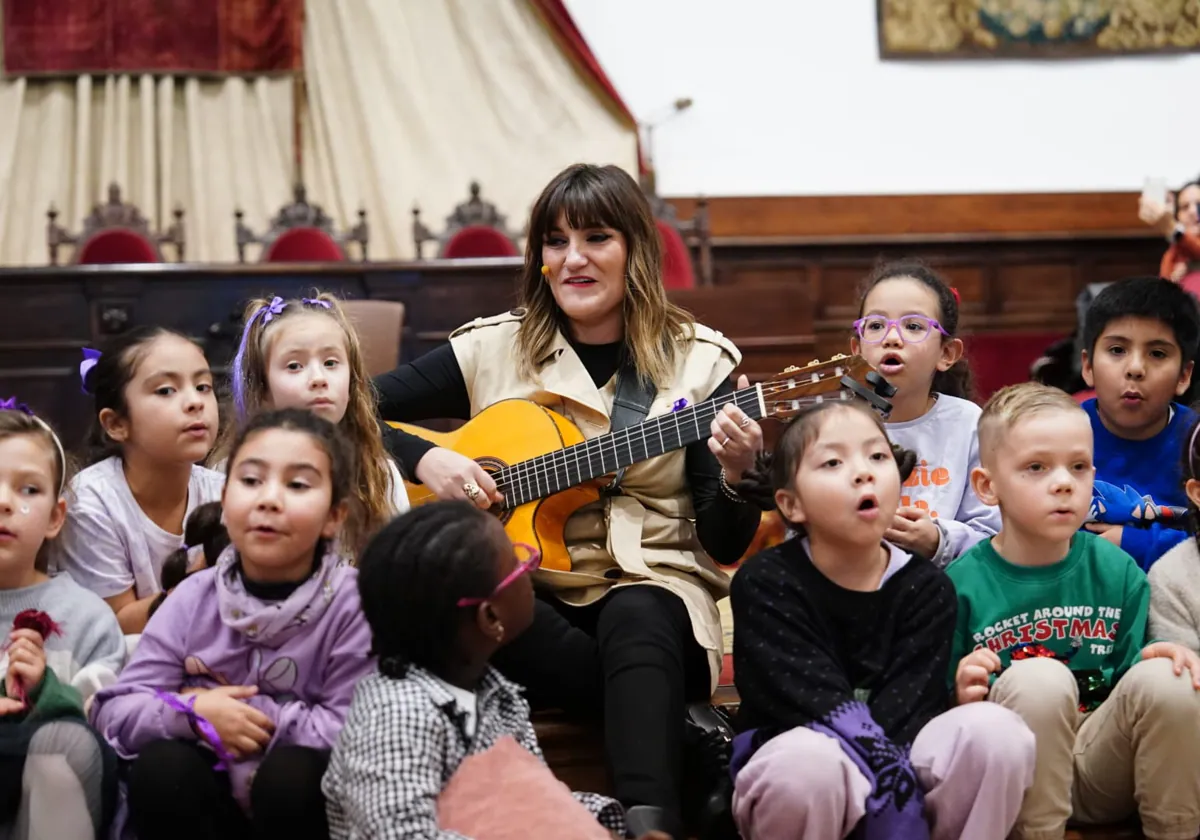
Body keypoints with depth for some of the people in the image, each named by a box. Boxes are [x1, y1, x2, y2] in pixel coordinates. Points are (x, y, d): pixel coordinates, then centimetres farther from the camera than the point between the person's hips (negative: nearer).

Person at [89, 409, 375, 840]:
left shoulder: (353, 604, -13)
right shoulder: (194, 599, -4)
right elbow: (113, 712, -5)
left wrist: (254, 715, -17)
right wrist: (189, 712, -24)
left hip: (306, 802, -2)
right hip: (205, 801, 2)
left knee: (292, 773, -33)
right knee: (160, 765, -26)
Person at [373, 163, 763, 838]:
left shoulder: (697, 363, 3)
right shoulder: (493, 349, 7)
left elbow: (725, 545, -1)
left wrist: (734, 476, -22)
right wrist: (424, 458, -11)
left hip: (651, 589, -1)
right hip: (528, 592, 2)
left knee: (636, 620, -37)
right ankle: (676, 717, -25)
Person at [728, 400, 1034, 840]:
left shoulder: (926, 587, 1)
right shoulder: (764, 582, -9)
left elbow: (906, 708, -11)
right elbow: (819, 704, -20)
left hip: (894, 755, 3)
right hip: (792, 761, -3)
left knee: (994, 730, -25)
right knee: (806, 763, -39)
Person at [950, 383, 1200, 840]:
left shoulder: (1117, 571, 2)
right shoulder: (962, 584, -7)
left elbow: (1126, 674, 7)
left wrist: (1152, 662, -14)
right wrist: (963, 700, -24)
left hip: (1100, 771, 3)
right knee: (1037, 678, -32)